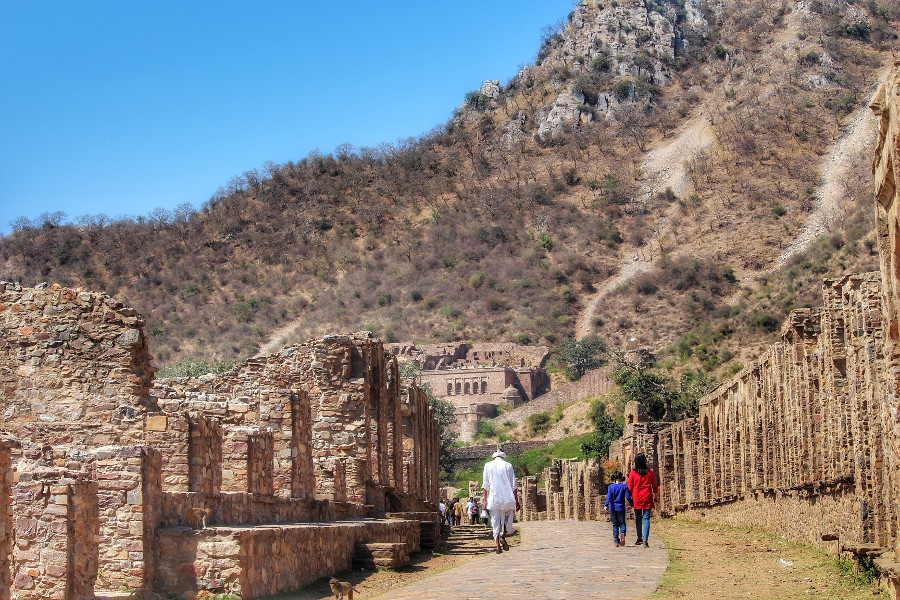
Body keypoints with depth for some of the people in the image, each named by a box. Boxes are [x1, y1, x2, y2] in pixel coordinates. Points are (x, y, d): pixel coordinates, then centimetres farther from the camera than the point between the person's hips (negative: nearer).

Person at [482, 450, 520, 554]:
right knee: (508, 520, 11)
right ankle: (503, 536, -15)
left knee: (495, 522, 3)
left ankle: (498, 546, -4)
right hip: (507, 498, -1)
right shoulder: (508, 466, 6)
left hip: (493, 498, 1)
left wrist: (485, 500, 7)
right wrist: (516, 501, 6)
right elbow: (514, 486, 3)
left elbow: (485, 485, 6)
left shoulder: (488, 466, 10)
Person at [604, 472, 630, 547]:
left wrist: (606, 505, -19)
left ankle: (616, 541, 4)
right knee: (622, 523, 7)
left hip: (613, 508, 1)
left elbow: (609, 497, -12)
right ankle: (622, 533, -26)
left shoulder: (610, 487, -1)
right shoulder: (624, 486, -2)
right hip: (621, 508, -1)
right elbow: (628, 497, -4)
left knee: (615, 525, 9)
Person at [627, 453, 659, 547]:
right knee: (646, 518, -1)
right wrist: (655, 495, 17)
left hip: (636, 498, 0)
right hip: (647, 498, 0)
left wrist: (631, 497, 16)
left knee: (638, 518, 15)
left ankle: (639, 538, 15)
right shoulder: (650, 472, -2)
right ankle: (645, 540, -10)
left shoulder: (633, 473, -4)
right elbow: (655, 486, 5)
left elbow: (630, 487, 2)